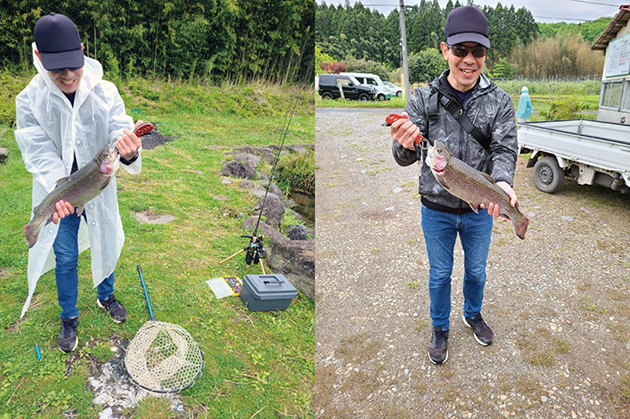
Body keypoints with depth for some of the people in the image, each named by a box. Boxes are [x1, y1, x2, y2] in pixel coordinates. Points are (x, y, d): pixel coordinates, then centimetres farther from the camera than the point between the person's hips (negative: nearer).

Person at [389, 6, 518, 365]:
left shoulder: (499, 101, -7)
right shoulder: (424, 99, -11)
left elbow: (505, 148, -14)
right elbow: (406, 158, -16)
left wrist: (501, 181, -36)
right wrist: (405, 146, -42)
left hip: (479, 210, 2)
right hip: (437, 208, -1)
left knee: (476, 270, 22)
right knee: (440, 273, 16)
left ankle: (473, 315, 50)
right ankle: (440, 329, 39)